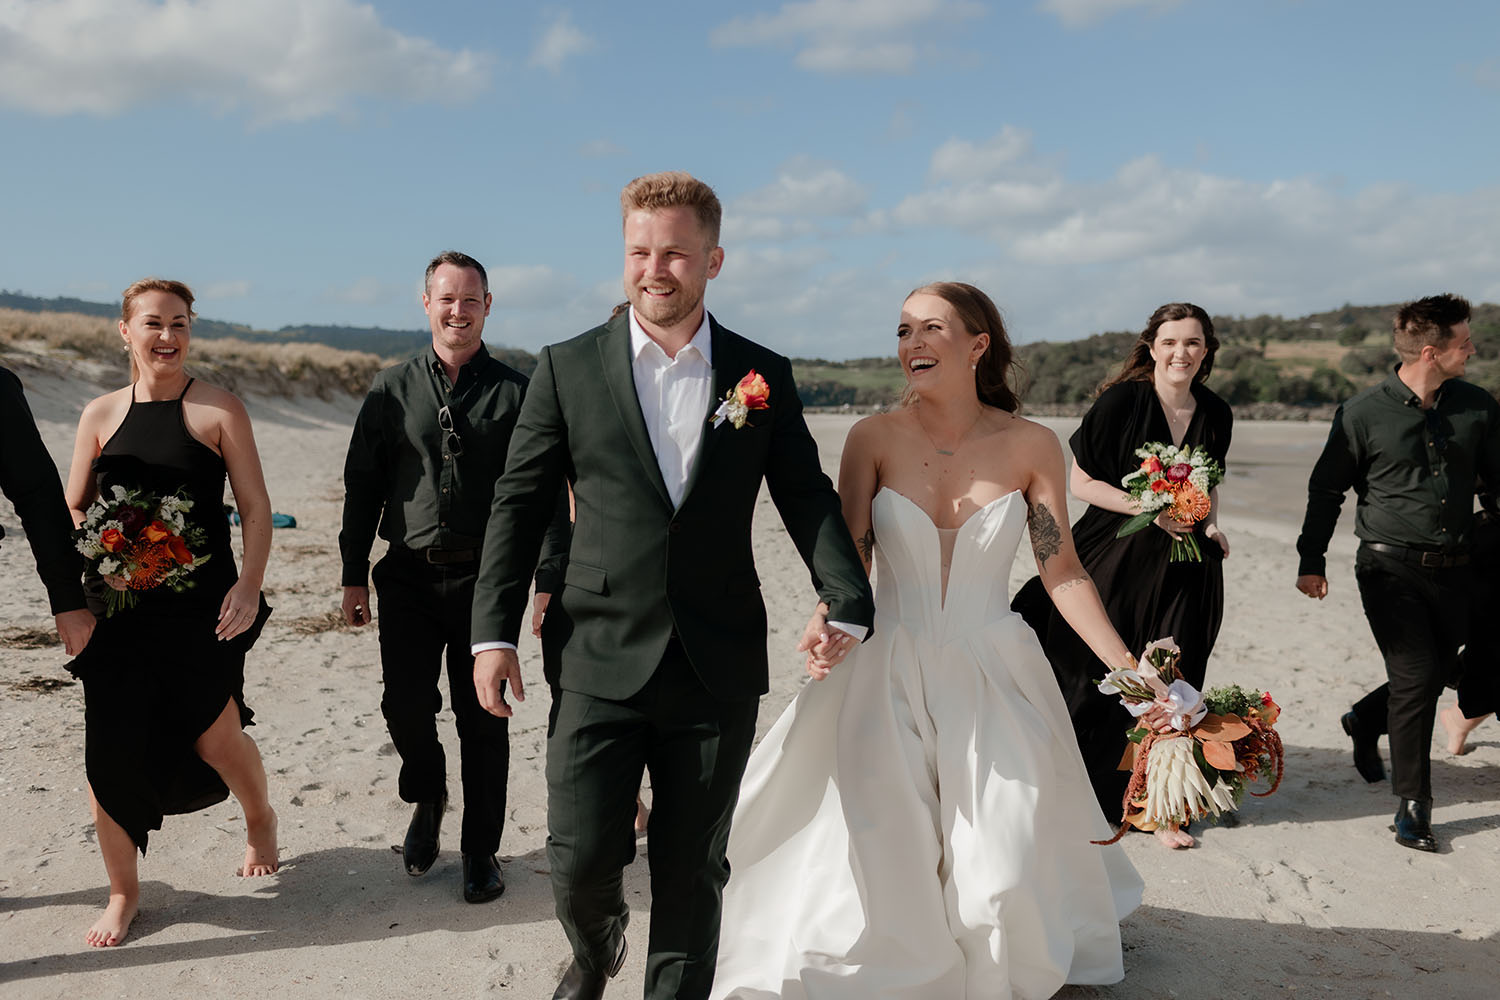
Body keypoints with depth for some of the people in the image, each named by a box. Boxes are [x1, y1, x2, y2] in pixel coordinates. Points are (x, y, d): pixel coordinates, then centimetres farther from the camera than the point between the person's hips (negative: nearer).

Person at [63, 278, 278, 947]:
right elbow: (71, 511, 13)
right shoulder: (101, 414, 8)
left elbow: (256, 507, -1)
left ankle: (260, 819, 31)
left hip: (202, 603, -2)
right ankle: (123, 892, 22)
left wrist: (249, 584, -13)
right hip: (118, 604, 2)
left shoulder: (219, 410, 1)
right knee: (110, 747, 1)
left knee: (215, 736, -5)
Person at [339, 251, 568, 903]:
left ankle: (481, 851, 21)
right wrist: (354, 575, 7)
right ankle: (427, 799, 32)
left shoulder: (515, 392, 2)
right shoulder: (392, 390, 7)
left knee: (482, 718, 5)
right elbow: (362, 485, 10)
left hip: (485, 577, -1)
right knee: (406, 705, -1)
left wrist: (549, 580, -5)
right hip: (408, 576, 1)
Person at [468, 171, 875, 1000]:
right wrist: (494, 631, -4)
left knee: (693, 870, 11)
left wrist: (846, 602, -12)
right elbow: (518, 505, 3)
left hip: (719, 666, 1)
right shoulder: (567, 369, 1)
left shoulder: (764, 376, 4)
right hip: (598, 659, -1)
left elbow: (808, 497, 4)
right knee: (581, 859, 2)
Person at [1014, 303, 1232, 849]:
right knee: (1093, 680, 2)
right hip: (1115, 562, -3)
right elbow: (1081, 481, -9)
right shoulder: (1121, 401, -11)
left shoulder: (1216, 415, 4)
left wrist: (1210, 525, 0)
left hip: (1182, 567, 4)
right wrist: (1149, 509, -17)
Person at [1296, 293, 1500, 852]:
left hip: (1453, 569, 5)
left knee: (1436, 674, 13)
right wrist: (1312, 559, 3)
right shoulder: (1364, 414, -7)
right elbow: (1326, 489, 2)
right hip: (1390, 565, -5)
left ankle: (1365, 721, 44)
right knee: (1416, 675, -10)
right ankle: (1412, 807, 3)